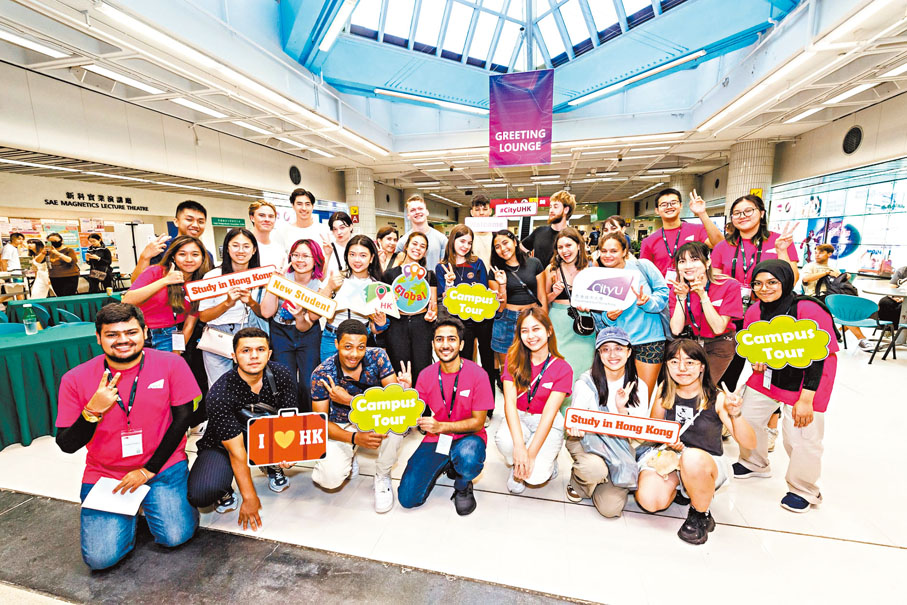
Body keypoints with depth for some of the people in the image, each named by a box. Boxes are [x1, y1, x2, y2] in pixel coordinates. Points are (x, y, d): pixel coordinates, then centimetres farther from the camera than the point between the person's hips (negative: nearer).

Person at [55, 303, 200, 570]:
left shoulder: (171, 365, -11)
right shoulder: (76, 379, -7)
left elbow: (182, 419, -6)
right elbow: (67, 445, -4)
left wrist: (148, 470, -8)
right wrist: (93, 411, -24)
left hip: (163, 467, -1)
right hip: (103, 475, 2)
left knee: (174, 537, -12)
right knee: (101, 558, -9)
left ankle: (150, 502, 20)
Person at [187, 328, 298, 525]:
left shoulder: (282, 375, -18)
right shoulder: (219, 394, -28)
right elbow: (236, 450, -25)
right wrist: (250, 498, -20)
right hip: (222, 445, -3)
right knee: (201, 494, -30)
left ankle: (274, 467, 7)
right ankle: (224, 490, 8)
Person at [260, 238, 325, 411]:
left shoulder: (320, 287, -9)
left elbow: (305, 327, -11)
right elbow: (266, 312, -18)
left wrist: (300, 317, -34)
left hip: (308, 335, 0)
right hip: (280, 333, 0)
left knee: (309, 385, -9)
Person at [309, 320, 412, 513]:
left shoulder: (377, 357, -19)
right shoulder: (322, 374, -19)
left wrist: (351, 400, -33)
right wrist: (354, 438, -30)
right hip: (341, 427, 0)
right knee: (331, 479, -24)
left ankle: (382, 477, -6)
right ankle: (349, 456, 15)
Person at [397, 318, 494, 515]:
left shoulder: (477, 374, -15)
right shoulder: (426, 375, -5)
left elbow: (478, 423, -12)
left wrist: (440, 426, -24)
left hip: (467, 436, -3)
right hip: (436, 439, 3)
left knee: (467, 459, -39)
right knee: (408, 498, -7)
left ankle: (463, 487, 0)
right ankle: (444, 465, 21)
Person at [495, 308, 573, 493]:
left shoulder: (563, 369, -12)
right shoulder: (514, 359, -7)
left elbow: (549, 413, -18)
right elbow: (510, 401, -17)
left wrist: (531, 454, -25)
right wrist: (519, 446, -29)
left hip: (548, 423, -1)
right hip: (519, 418, 2)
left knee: (536, 476, -24)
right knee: (503, 440, -33)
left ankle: (548, 459, 13)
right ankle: (516, 467, 3)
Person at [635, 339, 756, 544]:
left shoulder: (716, 398, -12)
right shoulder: (665, 391, -4)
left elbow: (749, 443, -18)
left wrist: (735, 414, -36)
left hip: (708, 463, -2)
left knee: (692, 458, -40)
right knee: (649, 501, -25)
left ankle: (701, 515, -7)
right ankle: (677, 484, 12)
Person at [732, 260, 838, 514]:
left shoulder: (810, 311, -24)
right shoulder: (754, 311, -8)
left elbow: (818, 357, -21)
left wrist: (806, 399, -21)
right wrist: (756, 359, -12)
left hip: (807, 380, -6)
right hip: (768, 373, 6)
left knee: (801, 436, -4)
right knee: (748, 417, 12)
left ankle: (803, 491, 23)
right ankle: (755, 464, 39)